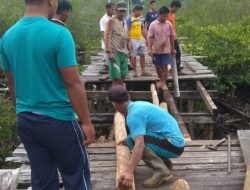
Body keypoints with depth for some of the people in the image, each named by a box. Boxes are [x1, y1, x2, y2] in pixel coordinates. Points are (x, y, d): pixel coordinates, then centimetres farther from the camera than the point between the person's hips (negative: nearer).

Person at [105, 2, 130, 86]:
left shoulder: (124, 22, 15)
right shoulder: (111, 21, -7)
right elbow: (107, 37, -14)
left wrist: (129, 50, 20)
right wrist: (109, 52, -22)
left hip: (124, 52, 7)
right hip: (114, 52, -7)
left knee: (122, 76, 10)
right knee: (116, 77, -9)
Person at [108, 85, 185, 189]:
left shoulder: (133, 115, -19)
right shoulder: (139, 105, 11)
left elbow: (139, 145, -31)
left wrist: (129, 171, -37)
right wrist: (127, 141, 44)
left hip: (172, 145, -9)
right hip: (176, 142, 9)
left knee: (132, 140, -18)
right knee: (138, 137, 20)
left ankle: (161, 171, -13)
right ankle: (164, 162, 17)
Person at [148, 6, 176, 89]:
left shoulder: (169, 24, -2)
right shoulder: (153, 24, -8)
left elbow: (172, 36, 5)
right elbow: (150, 37, -8)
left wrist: (173, 48, 7)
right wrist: (149, 49, -15)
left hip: (166, 50, 0)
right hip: (156, 50, 0)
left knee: (165, 66, -2)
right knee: (157, 66, 10)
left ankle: (164, 83, 7)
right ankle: (161, 80, 30)